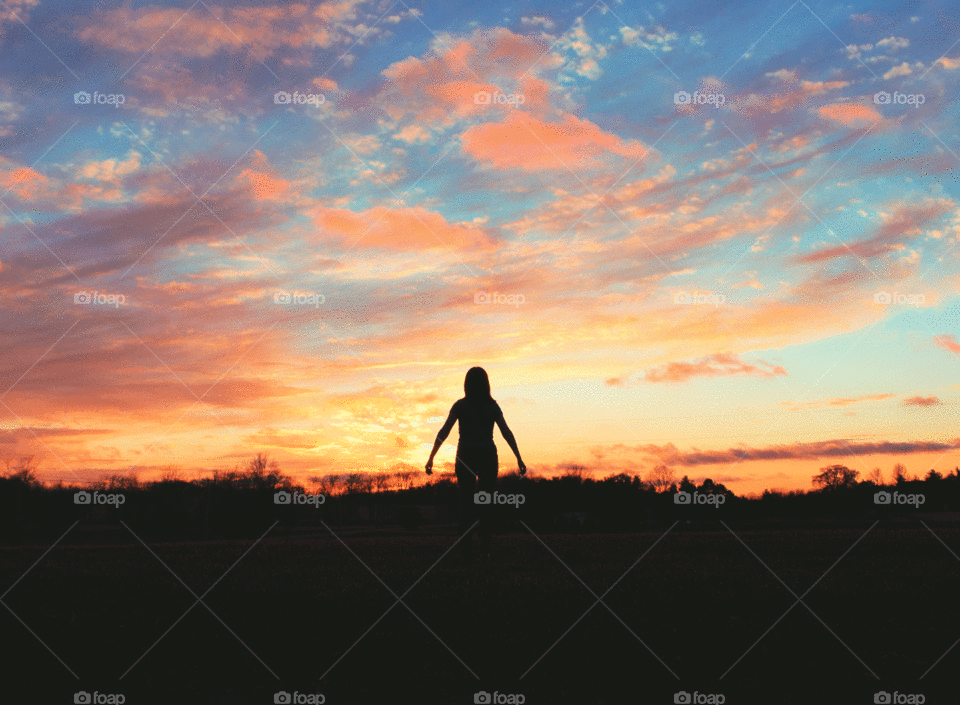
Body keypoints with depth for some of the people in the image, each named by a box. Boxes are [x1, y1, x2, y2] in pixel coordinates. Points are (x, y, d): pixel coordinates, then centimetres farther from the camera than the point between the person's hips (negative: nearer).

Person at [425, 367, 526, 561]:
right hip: (488, 457, 1)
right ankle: (485, 548, 2)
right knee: (487, 503, 9)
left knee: (466, 503, 6)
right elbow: (507, 433, -3)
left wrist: (431, 457, -5)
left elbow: (444, 432, -8)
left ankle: (467, 548, -4)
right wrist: (519, 459, 0)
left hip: (466, 458, -1)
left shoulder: (460, 405, -3)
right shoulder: (492, 405, 1)